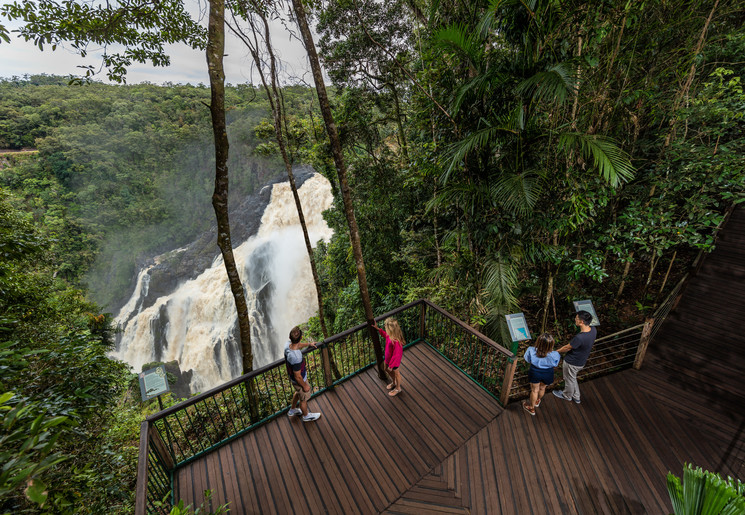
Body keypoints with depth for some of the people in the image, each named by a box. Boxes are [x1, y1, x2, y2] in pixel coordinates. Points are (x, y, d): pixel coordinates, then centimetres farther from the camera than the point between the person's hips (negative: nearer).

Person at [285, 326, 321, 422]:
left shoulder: (288, 344, -21)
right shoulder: (296, 358, -44)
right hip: (299, 380, -7)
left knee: (298, 392, 35)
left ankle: (292, 410, 58)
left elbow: (297, 345, 6)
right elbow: (297, 377, -29)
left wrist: (309, 344, 22)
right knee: (303, 398, 23)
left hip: (292, 377, 7)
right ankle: (306, 416, 51)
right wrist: (305, 386, -11)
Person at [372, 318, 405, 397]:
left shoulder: (396, 341, -42)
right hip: (388, 358, 8)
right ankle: (393, 382, 59)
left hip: (394, 361, -8)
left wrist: (391, 365, -18)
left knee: (396, 373, 20)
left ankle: (398, 388, 49)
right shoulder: (390, 334, -17)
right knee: (387, 369, 30)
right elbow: (385, 335, 10)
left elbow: (396, 355, -30)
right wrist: (377, 328, 5)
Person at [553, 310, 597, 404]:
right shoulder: (593, 330, -16)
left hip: (572, 363, -7)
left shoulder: (579, 338, -39)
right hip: (581, 362, 7)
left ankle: (567, 396, 48)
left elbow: (567, 348, -22)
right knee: (572, 378, 31)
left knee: (569, 380, 21)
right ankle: (576, 397, 50)